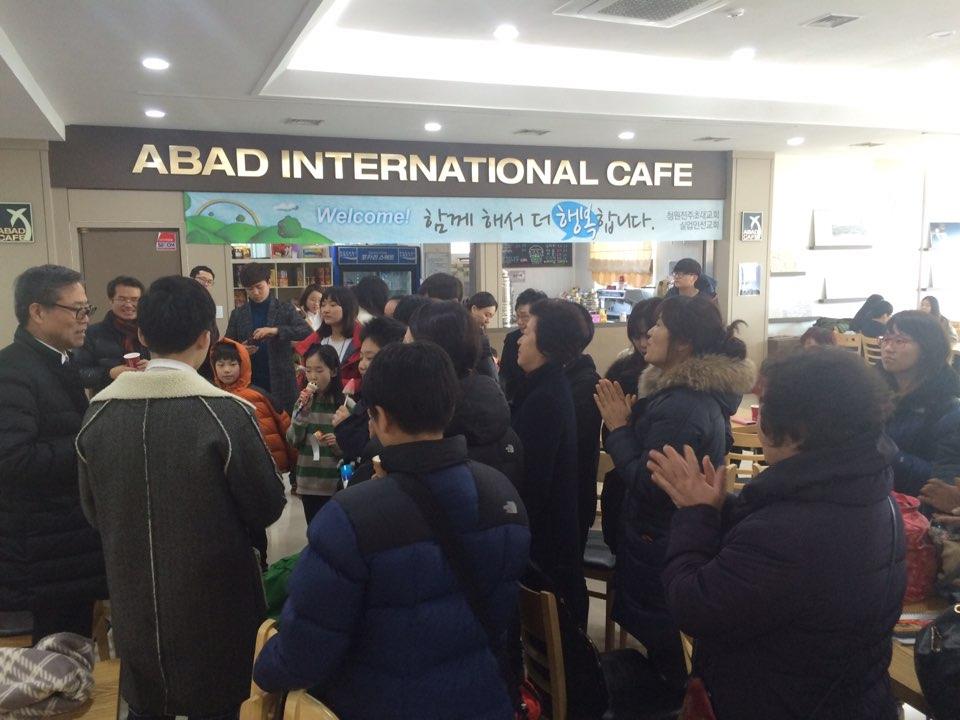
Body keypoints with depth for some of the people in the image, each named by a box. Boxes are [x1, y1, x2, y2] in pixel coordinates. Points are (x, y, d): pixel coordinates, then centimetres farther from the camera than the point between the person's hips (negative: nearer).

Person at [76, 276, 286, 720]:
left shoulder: (99, 412, -7)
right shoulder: (226, 414, -21)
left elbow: (93, 511, 5)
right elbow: (268, 507, -11)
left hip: (134, 606, 4)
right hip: (213, 608, -4)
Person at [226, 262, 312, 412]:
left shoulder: (285, 309, 4)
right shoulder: (237, 314, 10)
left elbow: (307, 332, -9)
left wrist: (276, 330, -21)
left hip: (281, 382, -1)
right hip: (249, 383, 1)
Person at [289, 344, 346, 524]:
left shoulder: (344, 402, -7)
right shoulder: (304, 400, 4)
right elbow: (293, 440, -3)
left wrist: (339, 444, -22)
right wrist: (303, 410, -14)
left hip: (336, 483, -4)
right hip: (308, 482, 4)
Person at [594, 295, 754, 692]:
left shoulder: (682, 406, -29)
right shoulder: (702, 392, 4)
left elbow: (648, 484, -27)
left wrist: (618, 428, -19)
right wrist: (630, 419, -1)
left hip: (660, 544, -10)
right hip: (681, 537, 10)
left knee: (662, 646, 9)